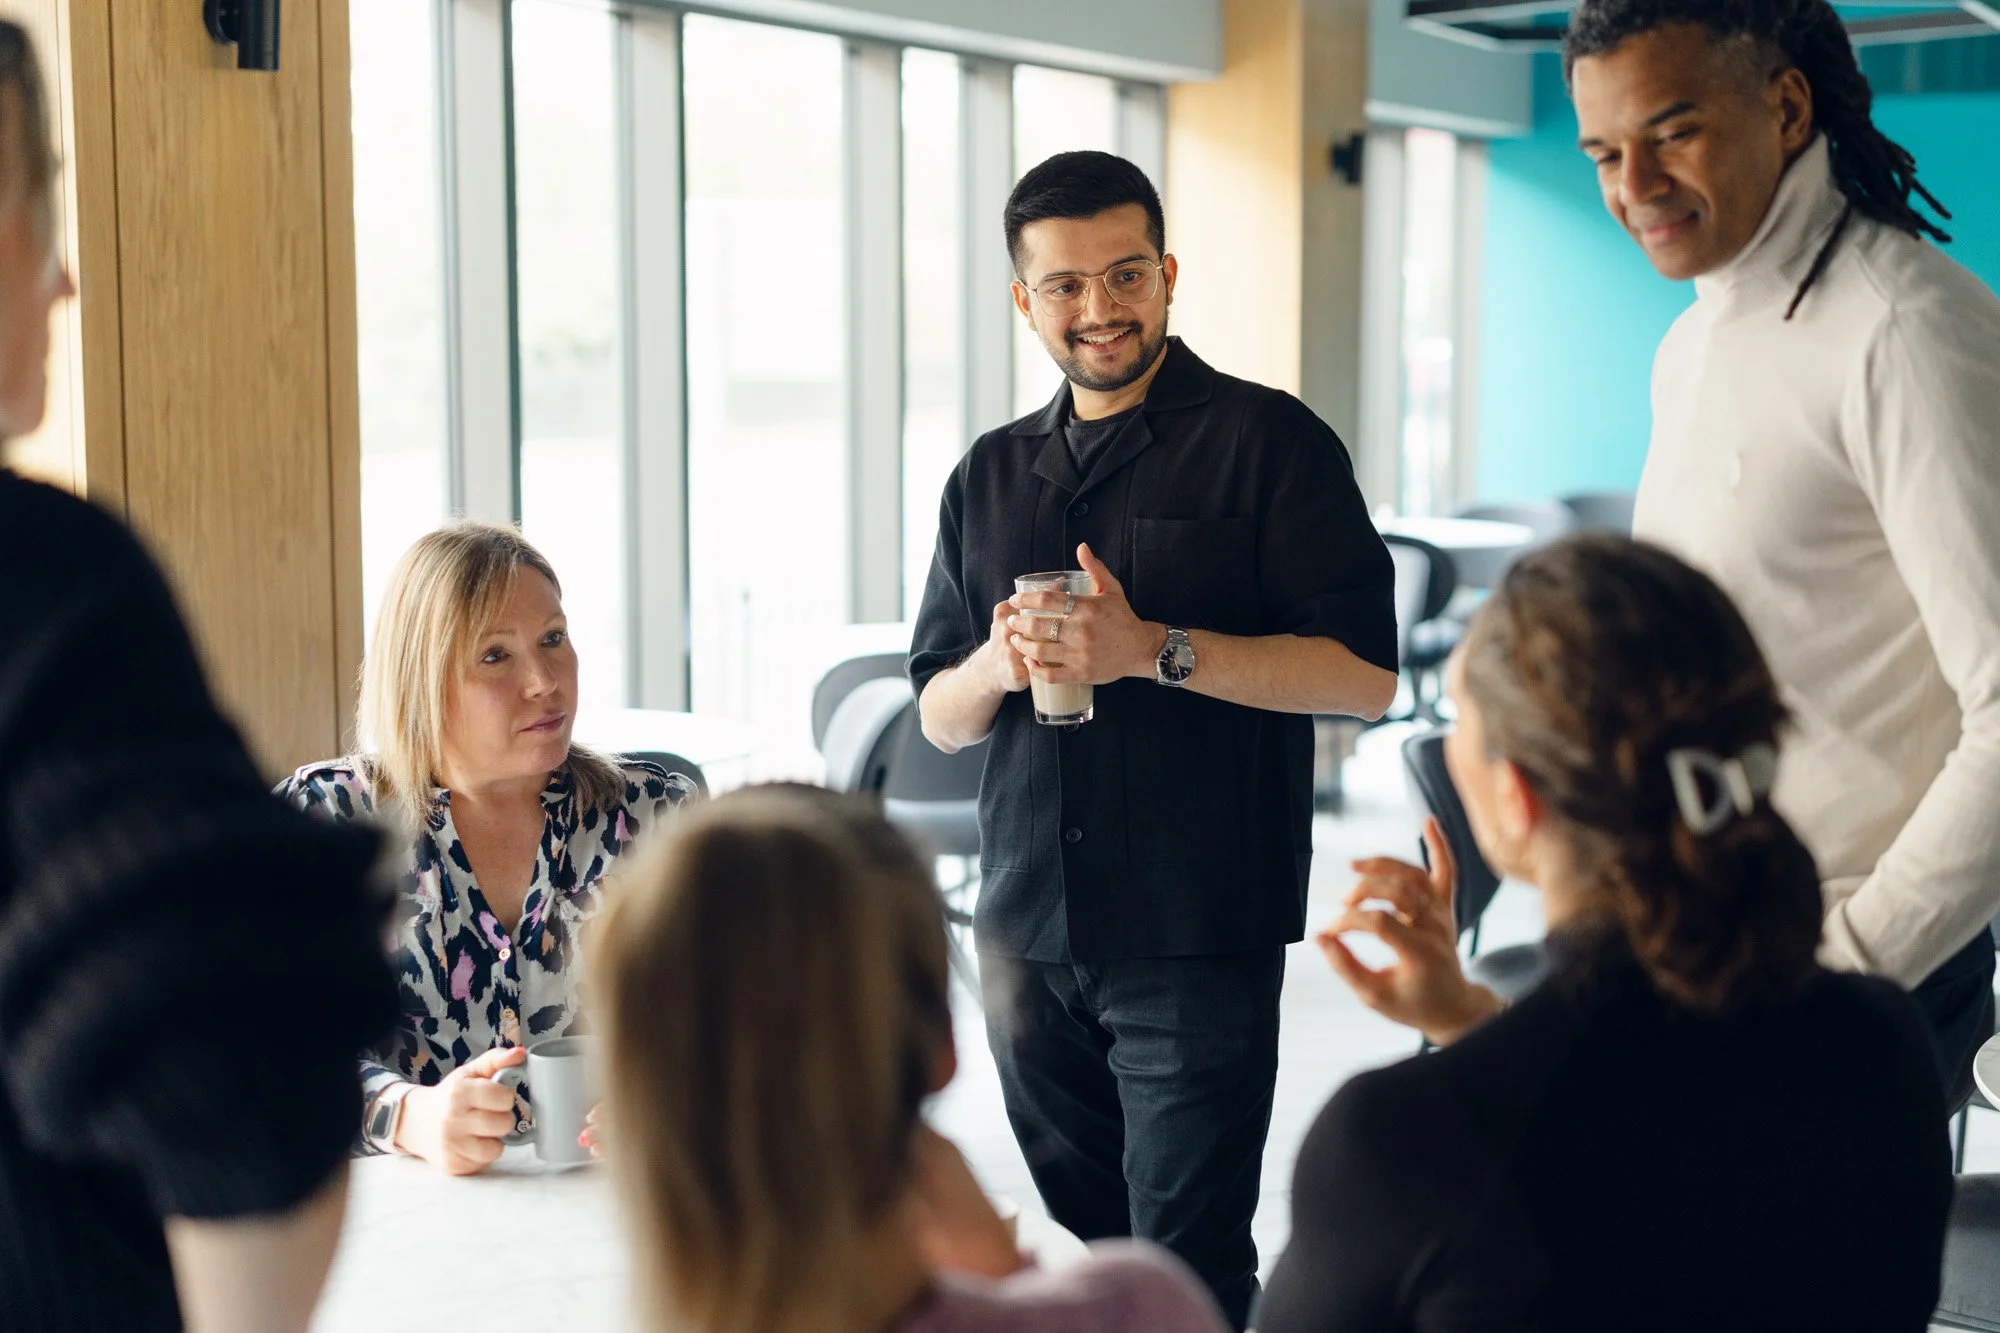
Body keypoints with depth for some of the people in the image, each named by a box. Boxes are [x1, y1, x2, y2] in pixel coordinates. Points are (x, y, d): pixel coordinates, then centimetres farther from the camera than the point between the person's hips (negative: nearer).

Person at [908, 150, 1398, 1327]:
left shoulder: (1268, 442, -3)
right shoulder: (991, 476, 14)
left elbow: (1366, 674, -11)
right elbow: (938, 716, 17)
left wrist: (1154, 649, -18)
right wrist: (997, 665, -6)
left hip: (1198, 933, -5)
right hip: (1027, 931, 6)